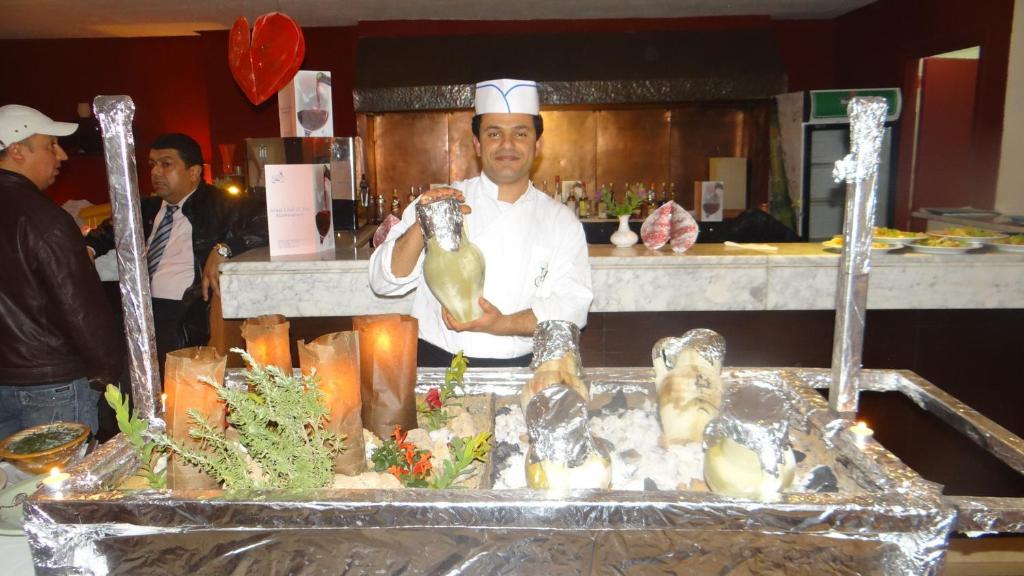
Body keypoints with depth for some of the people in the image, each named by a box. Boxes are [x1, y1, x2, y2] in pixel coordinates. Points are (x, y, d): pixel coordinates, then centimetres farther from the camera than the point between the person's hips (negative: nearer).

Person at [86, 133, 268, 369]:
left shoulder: (217, 205, 1)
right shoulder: (149, 207, 19)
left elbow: (265, 225, -11)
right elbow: (111, 229, 37)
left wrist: (221, 250, -19)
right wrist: (88, 248, 17)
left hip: (182, 315, -6)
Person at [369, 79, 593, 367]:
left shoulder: (561, 222, 8)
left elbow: (572, 304, 0)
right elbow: (384, 282, 2)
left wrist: (503, 325, -16)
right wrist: (421, 227, -16)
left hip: (520, 367, 2)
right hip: (437, 363, -1)